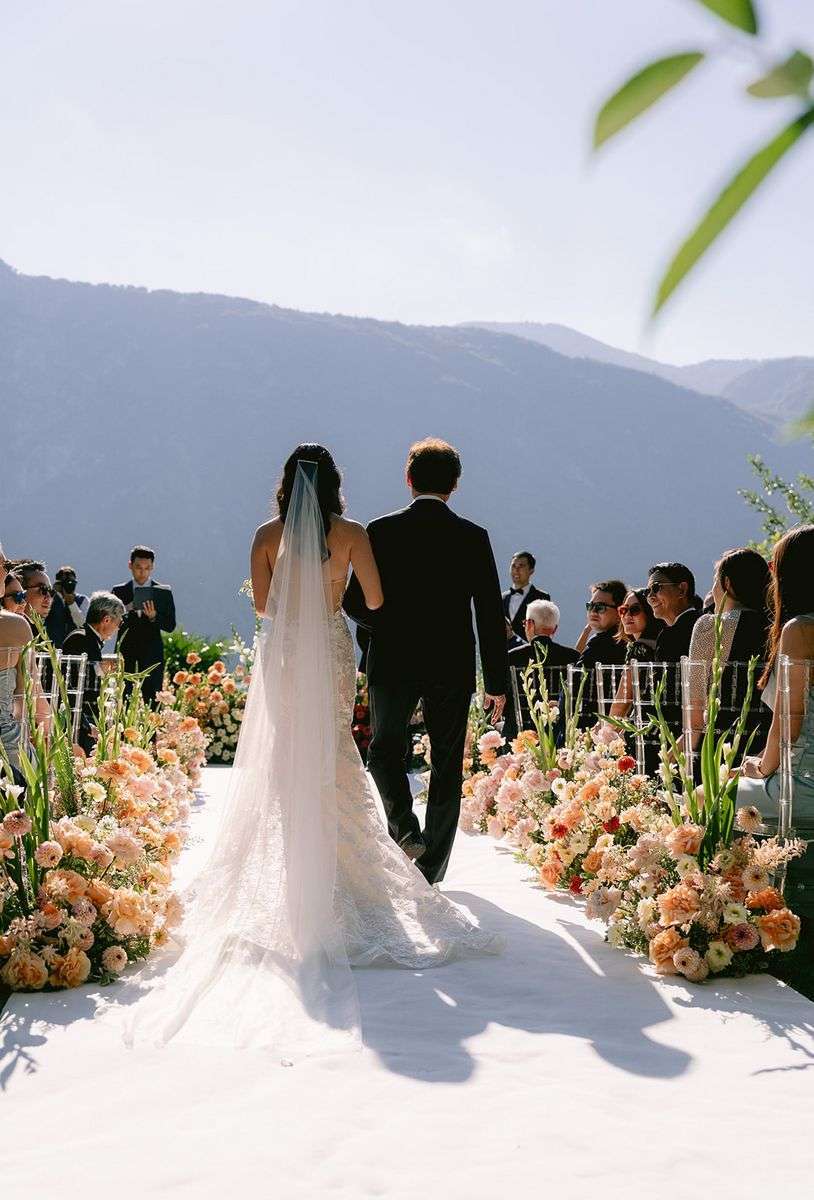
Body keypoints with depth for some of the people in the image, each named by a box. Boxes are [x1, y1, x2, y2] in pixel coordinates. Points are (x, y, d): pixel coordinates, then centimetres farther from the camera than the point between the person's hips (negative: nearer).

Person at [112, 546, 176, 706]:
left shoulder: (164, 592, 7)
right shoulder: (119, 591, 9)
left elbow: (170, 626, 5)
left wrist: (154, 617, -14)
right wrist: (125, 612, -16)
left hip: (152, 657, 0)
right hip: (125, 655, 1)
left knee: (151, 702, -5)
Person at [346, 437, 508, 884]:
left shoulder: (382, 531, -5)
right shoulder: (473, 537, -3)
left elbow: (355, 603, -4)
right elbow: (490, 614, -4)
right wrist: (497, 683, 1)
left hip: (393, 663, -1)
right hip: (452, 667, 1)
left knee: (384, 750, 17)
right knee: (447, 765, 10)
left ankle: (404, 826, -6)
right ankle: (432, 870, 14)